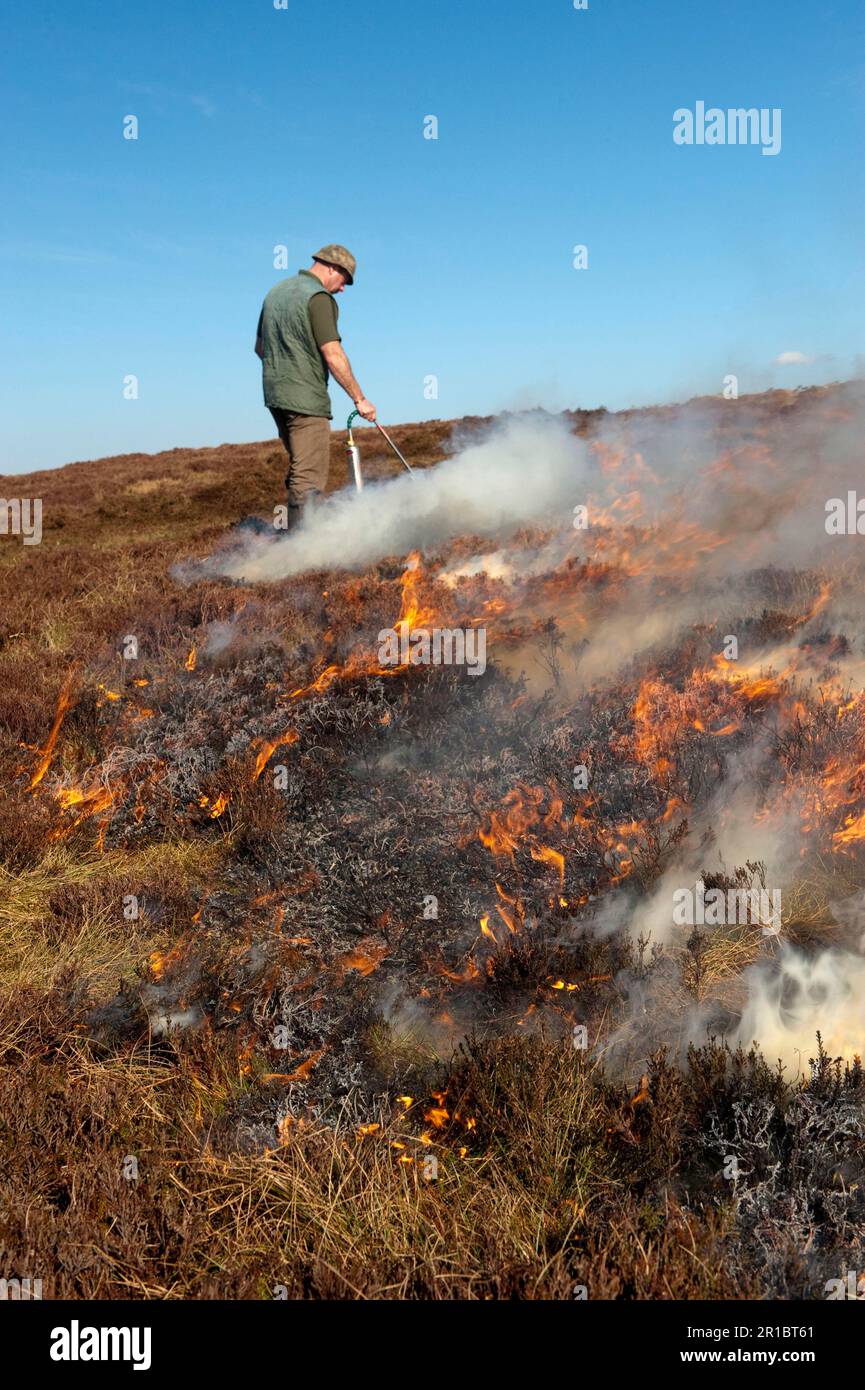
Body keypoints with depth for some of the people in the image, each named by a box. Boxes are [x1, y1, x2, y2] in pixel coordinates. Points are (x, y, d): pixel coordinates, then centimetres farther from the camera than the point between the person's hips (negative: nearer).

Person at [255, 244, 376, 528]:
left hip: (275, 395, 9)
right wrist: (359, 398, -16)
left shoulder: (276, 292, 15)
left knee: (300, 467, 19)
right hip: (305, 399, -9)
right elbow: (333, 356, -20)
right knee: (310, 476, -8)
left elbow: (260, 346, 23)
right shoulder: (319, 298, -12)